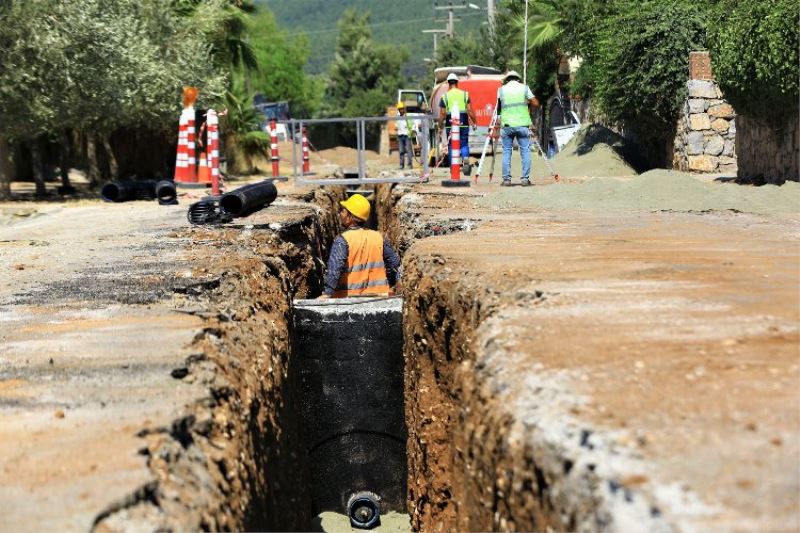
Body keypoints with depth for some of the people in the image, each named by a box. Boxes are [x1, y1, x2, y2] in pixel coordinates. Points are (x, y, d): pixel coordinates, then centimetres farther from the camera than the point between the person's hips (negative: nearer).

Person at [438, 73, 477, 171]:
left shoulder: (445, 96, 1)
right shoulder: (465, 94, 3)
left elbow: (442, 113, -2)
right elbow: (470, 110, -2)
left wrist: (440, 126, 7)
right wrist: (474, 122, 8)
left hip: (450, 125, 0)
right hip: (463, 124, 1)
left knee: (451, 146, 9)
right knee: (464, 144, 8)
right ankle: (465, 158, -20)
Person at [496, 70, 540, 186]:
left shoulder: (501, 90, 8)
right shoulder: (524, 88, 6)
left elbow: (498, 107, 14)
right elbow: (535, 103, 1)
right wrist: (530, 113, 15)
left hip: (507, 125, 1)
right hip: (523, 124, 0)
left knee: (506, 152, 6)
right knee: (525, 151, 4)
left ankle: (506, 179, 2)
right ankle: (525, 178, -1)